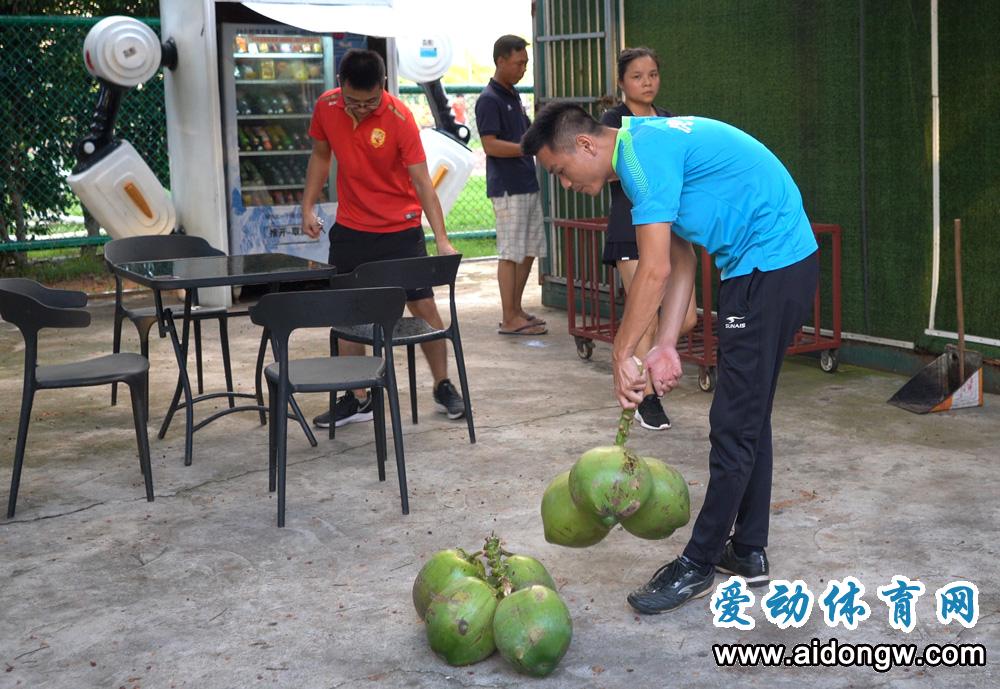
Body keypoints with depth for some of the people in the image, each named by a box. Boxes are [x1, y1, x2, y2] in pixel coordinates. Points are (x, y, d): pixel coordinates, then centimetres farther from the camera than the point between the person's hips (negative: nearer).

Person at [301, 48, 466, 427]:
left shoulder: (399, 117, -19)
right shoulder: (325, 108, -7)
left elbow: (422, 181, -20)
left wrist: (442, 239, -28)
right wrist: (308, 207, 4)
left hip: (400, 229, -3)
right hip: (350, 230, 4)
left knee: (424, 306, 0)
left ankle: (443, 388, 17)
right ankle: (357, 398, 16)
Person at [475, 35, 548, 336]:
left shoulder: (514, 96, 17)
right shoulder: (489, 99, -11)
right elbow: (490, 145, -18)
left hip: (527, 184, 9)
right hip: (507, 188, -9)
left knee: (530, 250, 12)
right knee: (511, 253, -5)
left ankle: (515, 309, 21)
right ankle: (510, 319, 0)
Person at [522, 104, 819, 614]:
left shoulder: (643, 151, -17)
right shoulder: (646, 150, 15)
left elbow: (654, 271, -22)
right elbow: (680, 262, 14)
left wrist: (621, 355, -14)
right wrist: (666, 345, 6)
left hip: (769, 267, -11)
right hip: (778, 265, 11)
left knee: (735, 426, -4)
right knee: (748, 416, 16)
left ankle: (698, 566, 4)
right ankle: (747, 552, 25)